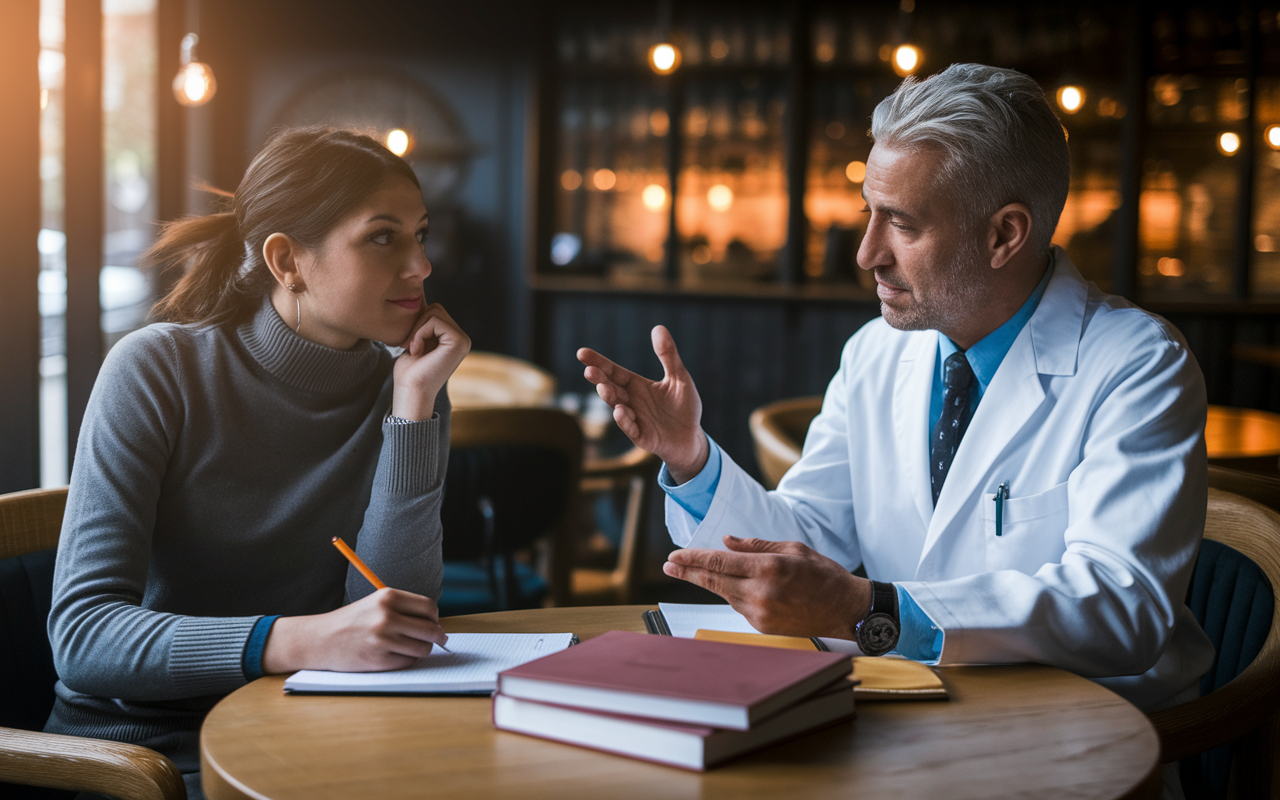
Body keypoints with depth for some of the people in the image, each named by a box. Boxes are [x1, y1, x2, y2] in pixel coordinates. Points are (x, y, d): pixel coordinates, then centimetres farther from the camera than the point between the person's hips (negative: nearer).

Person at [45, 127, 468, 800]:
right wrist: (299, 642, -31)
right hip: (138, 739, -2)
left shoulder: (406, 390, 2)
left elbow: (391, 611, -8)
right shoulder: (156, 370, -9)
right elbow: (81, 634, -17)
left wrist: (414, 403, -13)